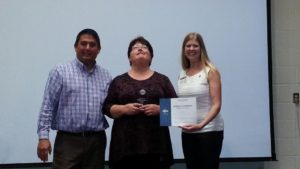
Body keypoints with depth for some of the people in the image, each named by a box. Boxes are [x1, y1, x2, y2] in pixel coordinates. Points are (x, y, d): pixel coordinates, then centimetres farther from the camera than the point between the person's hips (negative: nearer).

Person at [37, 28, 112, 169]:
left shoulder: (106, 76, 11)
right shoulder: (60, 72, 0)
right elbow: (47, 107, -3)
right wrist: (43, 136, -11)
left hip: (96, 141, 4)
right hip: (68, 141, -3)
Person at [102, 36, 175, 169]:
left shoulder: (162, 80, 10)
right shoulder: (119, 81, 10)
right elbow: (107, 107, 6)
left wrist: (159, 109, -11)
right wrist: (124, 109, -11)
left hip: (155, 142, 1)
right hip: (126, 142, 0)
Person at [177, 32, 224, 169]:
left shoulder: (211, 72, -6)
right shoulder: (182, 74, 10)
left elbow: (216, 105, -13)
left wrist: (201, 124, -27)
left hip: (209, 130, -5)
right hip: (187, 132, 5)